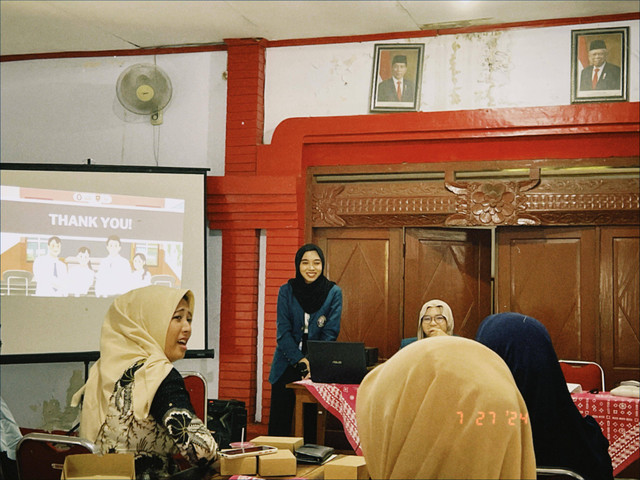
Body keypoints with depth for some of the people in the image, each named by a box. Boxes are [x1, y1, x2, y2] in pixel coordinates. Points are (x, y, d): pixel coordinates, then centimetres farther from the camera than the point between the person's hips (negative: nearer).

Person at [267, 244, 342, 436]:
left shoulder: (333, 293, -2)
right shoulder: (286, 291, 1)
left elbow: (330, 334, -6)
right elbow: (283, 332, -4)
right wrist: (301, 361, -17)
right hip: (287, 365, 1)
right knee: (279, 423, 3)